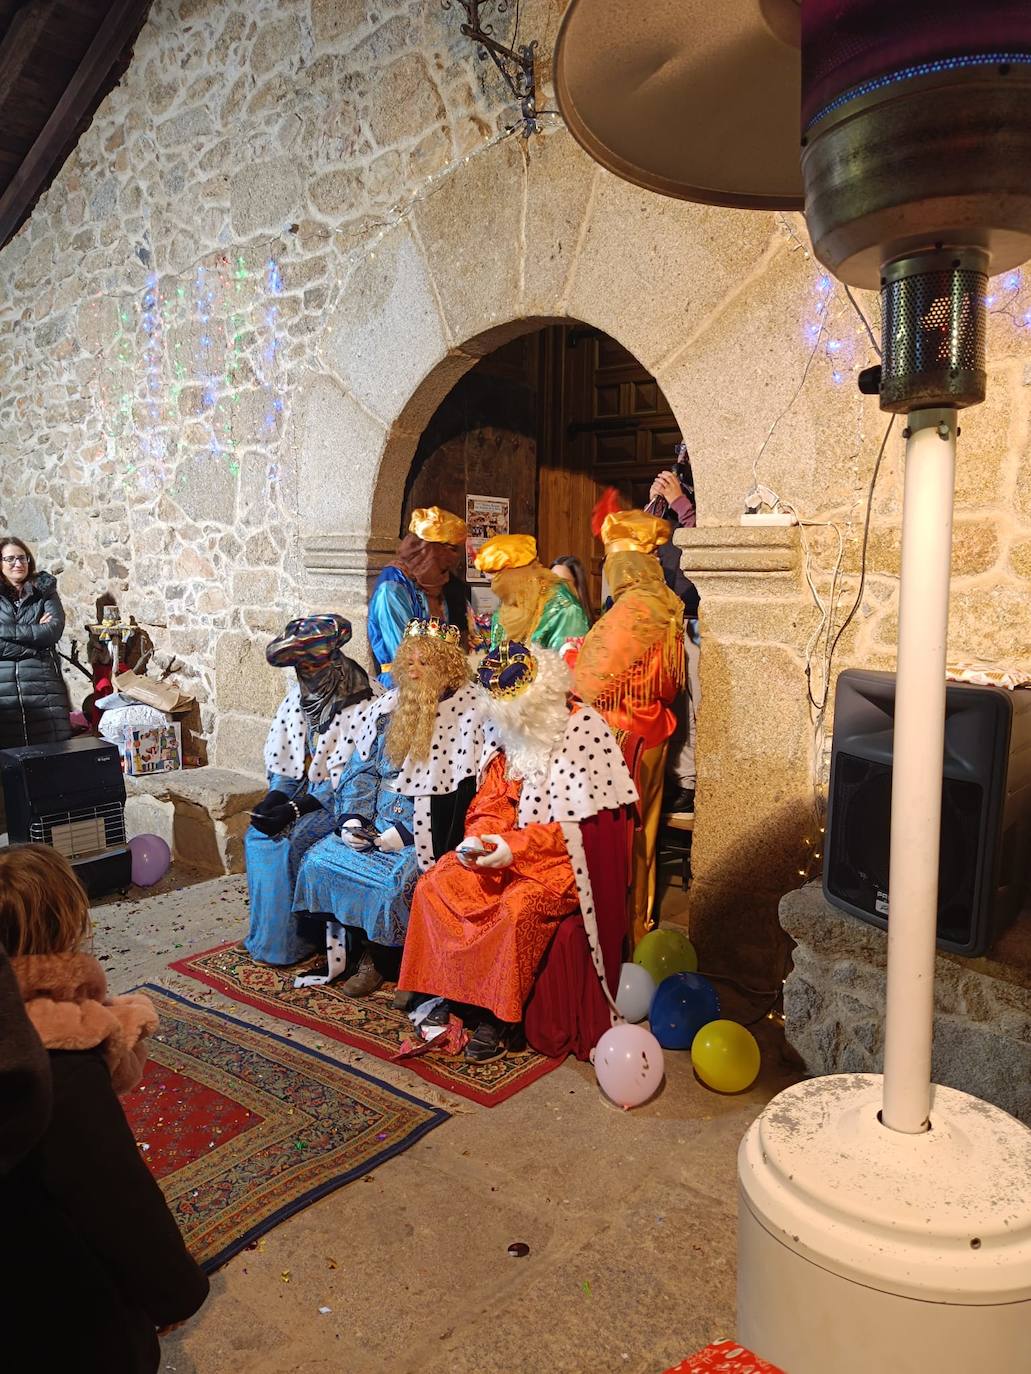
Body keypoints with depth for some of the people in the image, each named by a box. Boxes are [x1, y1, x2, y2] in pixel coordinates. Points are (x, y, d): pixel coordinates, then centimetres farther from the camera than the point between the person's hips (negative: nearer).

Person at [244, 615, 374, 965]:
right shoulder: (295, 699, 5)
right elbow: (282, 760, 8)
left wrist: (295, 808, -21)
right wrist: (273, 798, -11)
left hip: (337, 799, -6)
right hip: (304, 789, 6)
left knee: (294, 840, -24)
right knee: (257, 837, -13)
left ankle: (292, 939, -6)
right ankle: (265, 931, 0)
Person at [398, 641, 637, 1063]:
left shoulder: (581, 731, -15)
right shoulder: (514, 737, 7)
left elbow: (579, 825, -18)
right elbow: (491, 803, 10)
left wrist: (516, 847, -23)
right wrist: (478, 837, -10)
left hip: (563, 860, -7)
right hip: (507, 853, 7)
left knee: (516, 910, -32)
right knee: (434, 887, -9)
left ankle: (500, 1016, -12)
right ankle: (452, 992, 3)